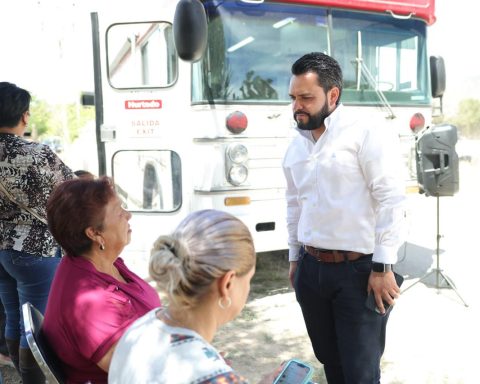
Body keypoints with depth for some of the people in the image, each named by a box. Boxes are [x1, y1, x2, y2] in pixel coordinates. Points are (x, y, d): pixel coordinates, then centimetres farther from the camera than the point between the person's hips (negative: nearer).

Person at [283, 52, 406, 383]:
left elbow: (391, 201, -14)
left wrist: (383, 267, -16)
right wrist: (294, 257, 19)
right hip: (310, 268, 7)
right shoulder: (296, 146, 11)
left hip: (358, 270, -6)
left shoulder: (367, 135, -10)